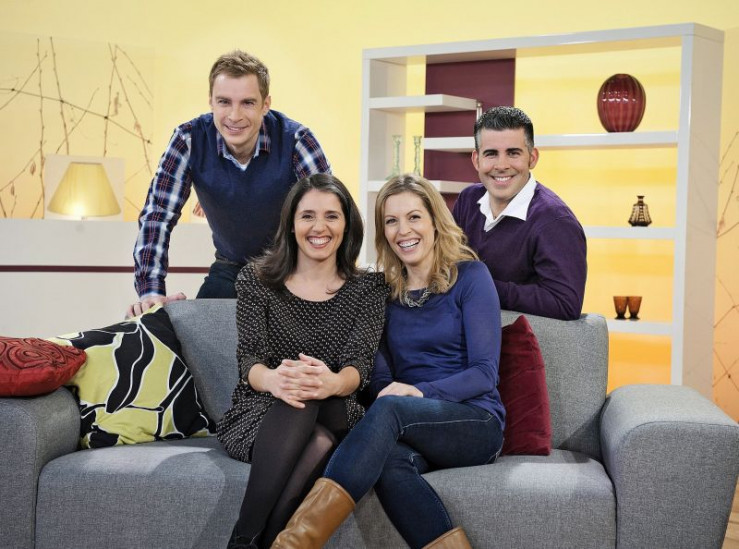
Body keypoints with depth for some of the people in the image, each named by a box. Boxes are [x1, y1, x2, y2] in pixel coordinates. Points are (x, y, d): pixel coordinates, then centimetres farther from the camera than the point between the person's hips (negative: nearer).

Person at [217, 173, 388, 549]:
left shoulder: (369, 288, 6)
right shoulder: (256, 279, 5)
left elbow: (359, 364, -8)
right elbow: (249, 358, -6)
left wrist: (332, 383, -35)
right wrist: (273, 380, -34)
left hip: (334, 419, 1)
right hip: (259, 415, 0)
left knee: (320, 443, -37)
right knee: (296, 407, -37)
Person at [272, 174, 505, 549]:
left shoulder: (470, 276, 0)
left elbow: (485, 373, -6)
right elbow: (381, 376, 7)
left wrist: (421, 391, -22)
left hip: (475, 421, -3)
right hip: (414, 431, 3)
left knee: (389, 409, -36)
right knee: (390, 458, -37)